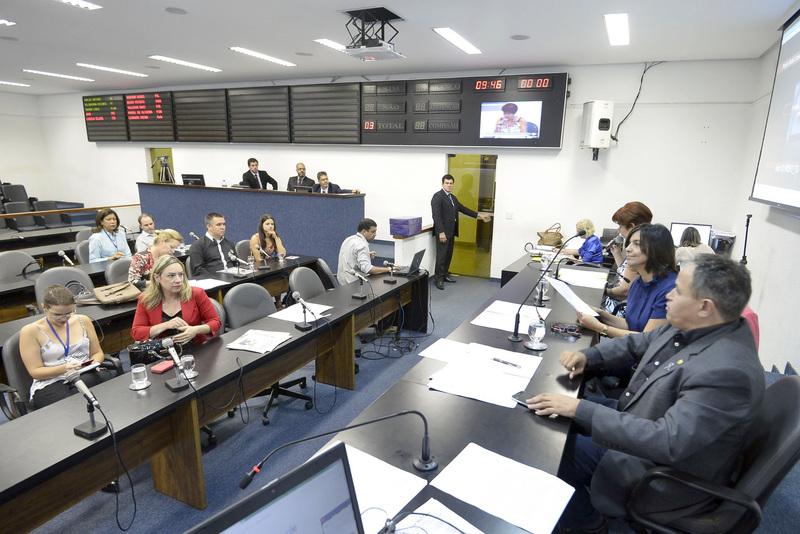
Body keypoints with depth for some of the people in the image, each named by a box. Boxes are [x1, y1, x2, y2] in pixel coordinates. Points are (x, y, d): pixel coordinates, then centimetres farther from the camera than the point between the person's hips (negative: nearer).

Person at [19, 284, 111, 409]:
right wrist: (64, 369, -19)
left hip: (88, 377, 3)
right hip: (50, 384, -3)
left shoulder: (83, 321, 11)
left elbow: (97, 352, 18)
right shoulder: (30, 331, 1)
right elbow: (35, 372, -1)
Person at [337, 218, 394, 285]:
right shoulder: (362, 245, -21)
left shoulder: (349, 239, 9)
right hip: (354, 283, -10)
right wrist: (388, 269, -27)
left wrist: (367, 256, 8)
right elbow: (366, 268, -31)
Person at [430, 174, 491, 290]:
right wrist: (441, 232, -23)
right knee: (441, 255, -6)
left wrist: (478, 215, 19)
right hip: (443, 232, -9)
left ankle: (445, 275, 24)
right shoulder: (438, 196, -10)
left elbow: (463, 209, 24)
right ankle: (439, 279, 2)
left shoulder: (453, 197, 18)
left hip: (451, 231, 9)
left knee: (449, 254, 14)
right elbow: (436, 215, -17)